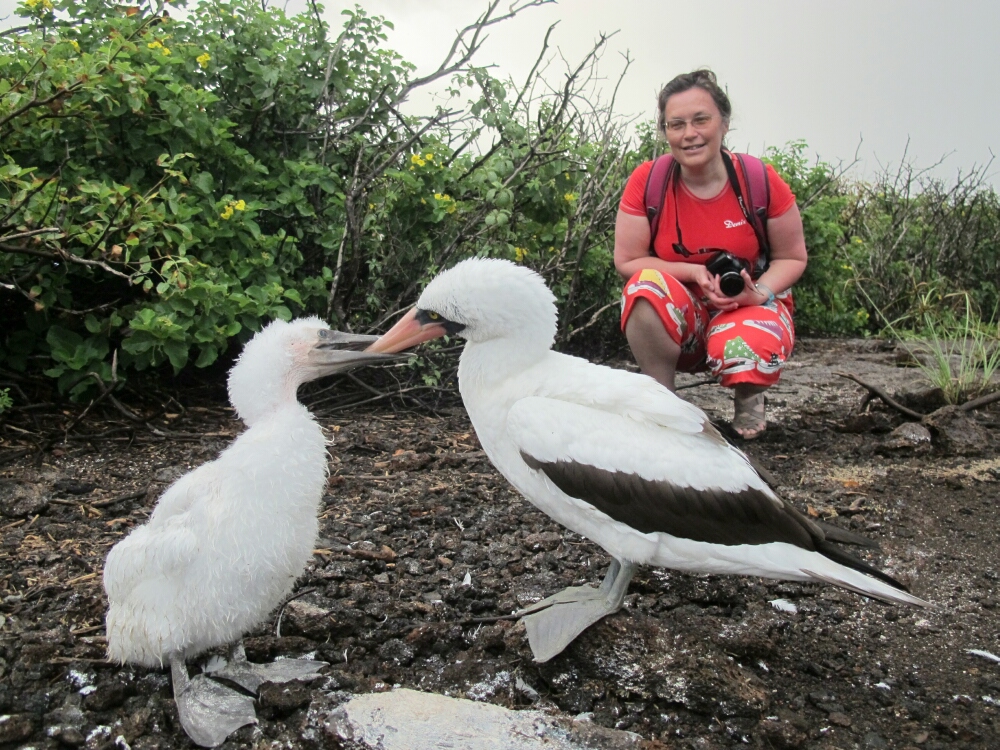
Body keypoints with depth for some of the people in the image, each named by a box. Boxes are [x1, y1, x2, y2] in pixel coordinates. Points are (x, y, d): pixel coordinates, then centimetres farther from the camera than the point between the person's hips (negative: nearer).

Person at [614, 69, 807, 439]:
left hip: (750, 307, 0)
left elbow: (792, 257, 0)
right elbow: (627, 261, -9)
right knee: (647, 285, -33)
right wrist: (694, 274, -21)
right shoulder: (647, 181, -11)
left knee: (745, 350, -35)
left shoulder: (760, 180, -10)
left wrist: (759, 292, -20)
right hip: (677, 315, 1)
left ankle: (748, 395, 7)